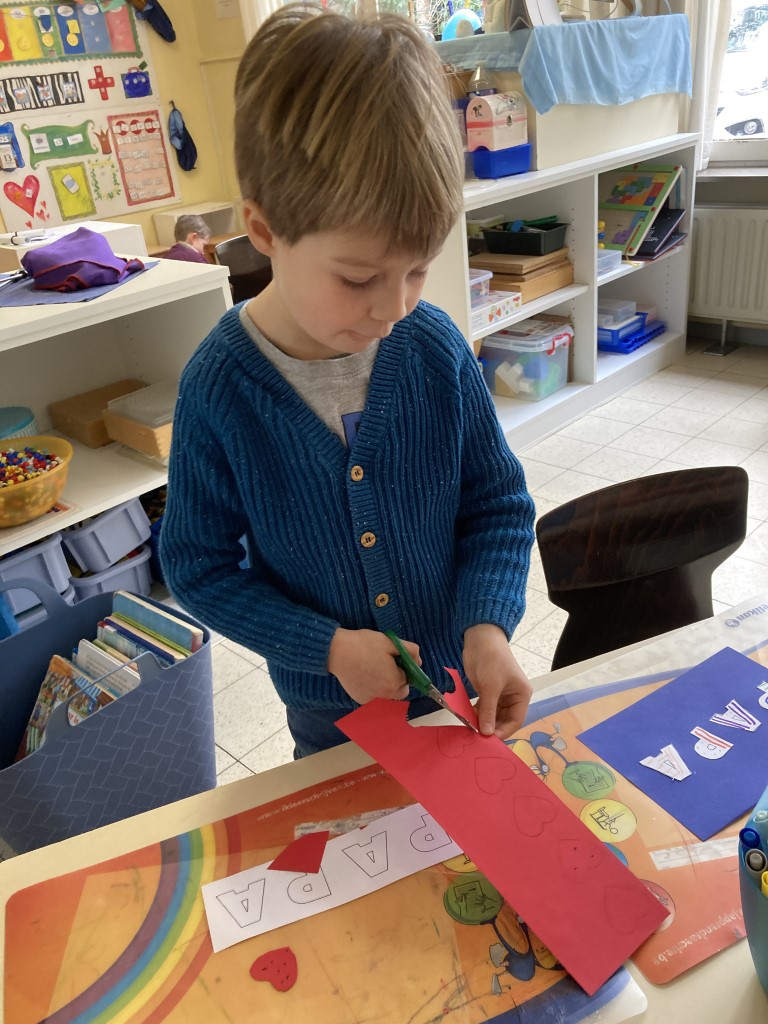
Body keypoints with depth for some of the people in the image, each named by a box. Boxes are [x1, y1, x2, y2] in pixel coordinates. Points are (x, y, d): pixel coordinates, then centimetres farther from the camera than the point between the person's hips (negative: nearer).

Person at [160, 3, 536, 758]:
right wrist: (326, 646, -20)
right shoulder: (217, 388, -22)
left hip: (456, 681, 2)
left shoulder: (436, 350, -18)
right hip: (327, 704, -1)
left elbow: (498, 502, -7)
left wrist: (489, 623, -22)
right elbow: (197, 564, -12)